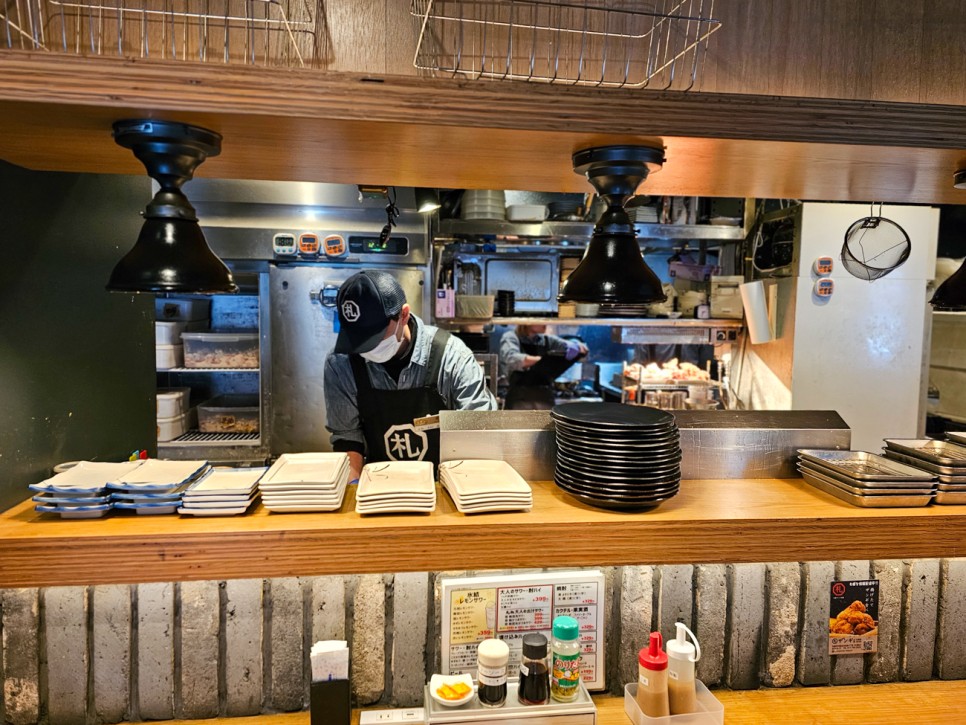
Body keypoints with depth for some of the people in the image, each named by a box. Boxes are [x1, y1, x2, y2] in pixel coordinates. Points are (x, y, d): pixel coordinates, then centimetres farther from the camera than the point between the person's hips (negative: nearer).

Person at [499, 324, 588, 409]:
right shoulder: (511, 337, 3)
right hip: (520, 398, -4)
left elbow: (583, 349, 12)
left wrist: (576, 346, -13)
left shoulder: (548, 340, 15)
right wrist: (544, 360, -30)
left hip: (545, 398, 4)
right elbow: (511, 359, -19)